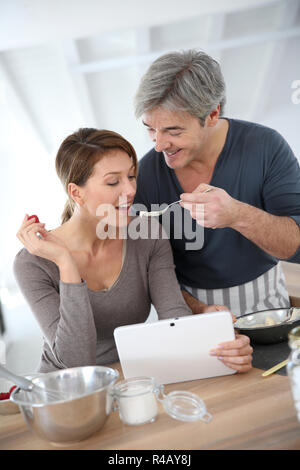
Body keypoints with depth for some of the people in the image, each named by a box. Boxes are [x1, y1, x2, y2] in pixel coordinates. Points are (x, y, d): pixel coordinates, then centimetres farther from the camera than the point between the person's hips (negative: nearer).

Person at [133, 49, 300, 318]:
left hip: (263, 303, 1)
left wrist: (238, 216, -34)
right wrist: (198, 311, -18)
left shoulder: (265, 147, -13)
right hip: (190, 305, 0)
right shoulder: (145, 173, -10)